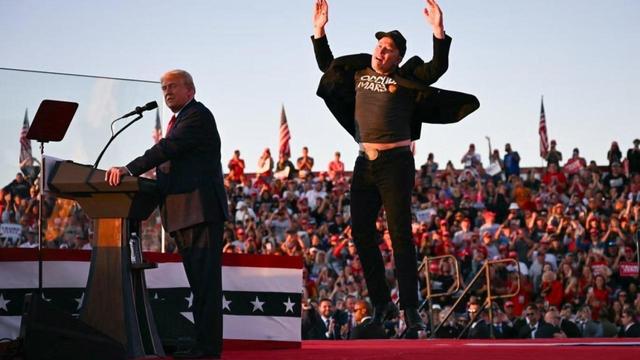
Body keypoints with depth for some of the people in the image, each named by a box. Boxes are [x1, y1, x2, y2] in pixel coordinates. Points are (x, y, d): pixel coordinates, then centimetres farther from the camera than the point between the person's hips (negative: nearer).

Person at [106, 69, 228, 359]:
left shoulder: (198, 115, -7)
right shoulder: (178, 120, 23)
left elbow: (167, 149, -20)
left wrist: (129, 170, -27)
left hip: (201, 210, -10)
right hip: (182, 214, 10)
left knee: (205, 281, -11)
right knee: (198, 282, 11)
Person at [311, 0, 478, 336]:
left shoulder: (406, 79, -1)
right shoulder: (359, 73, 14)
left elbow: (437, 69, -14)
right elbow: (327, 66, 27)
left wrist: (439, 31, -25)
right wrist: (319, 31, 20)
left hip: (395, 162, -6)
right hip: (365, 163, 6)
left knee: (400, 233, -9)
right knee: (361, 232, 4)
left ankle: (411, 309, -8)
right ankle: (381, 303, 15)